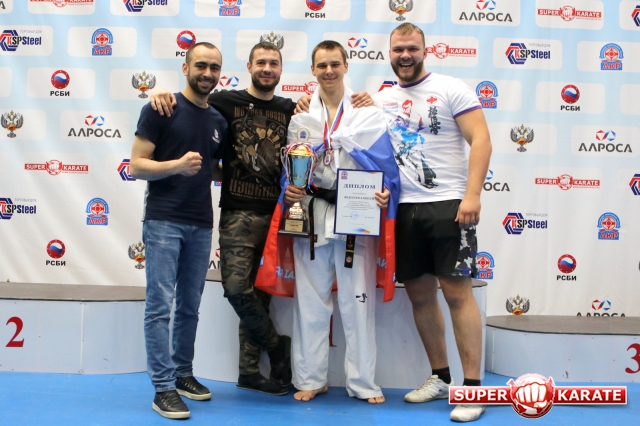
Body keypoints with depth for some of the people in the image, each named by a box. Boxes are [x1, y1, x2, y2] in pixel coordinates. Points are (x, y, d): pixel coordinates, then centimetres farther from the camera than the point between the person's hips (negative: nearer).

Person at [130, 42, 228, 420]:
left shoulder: (219, 121, 13)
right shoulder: (162, 109, -4)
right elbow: (137, 166, -8)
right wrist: (176, 165, -24)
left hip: (201, 225, 6)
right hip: (163, 221, -5)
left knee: (190, 306, 12)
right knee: (161, 305, -5)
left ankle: (184, 374, 25)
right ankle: (163, 387, 1)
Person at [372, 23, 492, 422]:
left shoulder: (451, 89, -2)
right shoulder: (382, 99, 13)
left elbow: (481, 140, -9)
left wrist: (472, 195, -18)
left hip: (448, 205, -5)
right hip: (403, 209, 5)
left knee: (457, 292, -5)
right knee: (420, 294, 9)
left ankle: (472, 387, 3)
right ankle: (440, 377, 22)